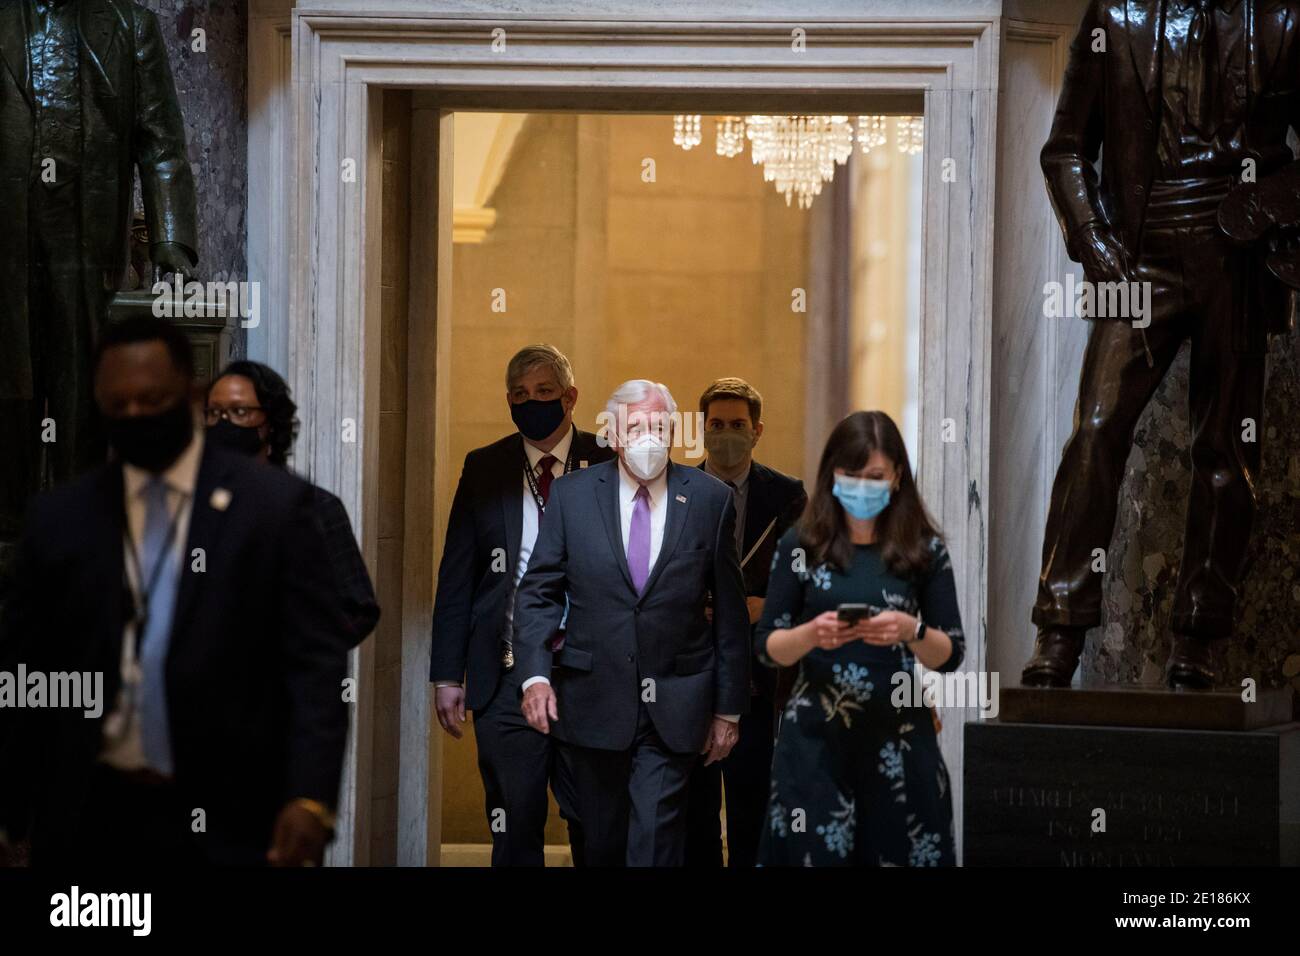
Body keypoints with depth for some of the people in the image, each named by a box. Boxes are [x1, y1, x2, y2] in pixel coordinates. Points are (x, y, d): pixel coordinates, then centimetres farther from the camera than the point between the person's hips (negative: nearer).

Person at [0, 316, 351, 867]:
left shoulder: (274, 505, 1)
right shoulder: (58, 517, 9)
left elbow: (316, 662, -4)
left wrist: (311, 797, -16)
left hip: (228, 823, -2)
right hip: (90, 821, 2)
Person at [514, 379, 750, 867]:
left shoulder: (711, 499, 0)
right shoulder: (572, 494, 2)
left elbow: (730, 610, 3)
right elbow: (539, 591, 2)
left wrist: (729, 708, 4)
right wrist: (535, 673, -13)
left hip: (673, 711, -2)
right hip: (594, 703, 2)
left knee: (656, 840, -9)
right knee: (602, 840, 13)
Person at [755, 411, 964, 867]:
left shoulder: (924, 550, 2)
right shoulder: (801, 545, 1)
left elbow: (950, 656, 2)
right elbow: (767, 647, 2)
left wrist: (912, 631, -18)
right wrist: (811, 634, -18)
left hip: (898, 738, 0)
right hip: (815, 737, 0)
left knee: (899, 851, 1)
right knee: (815, 852, -1)